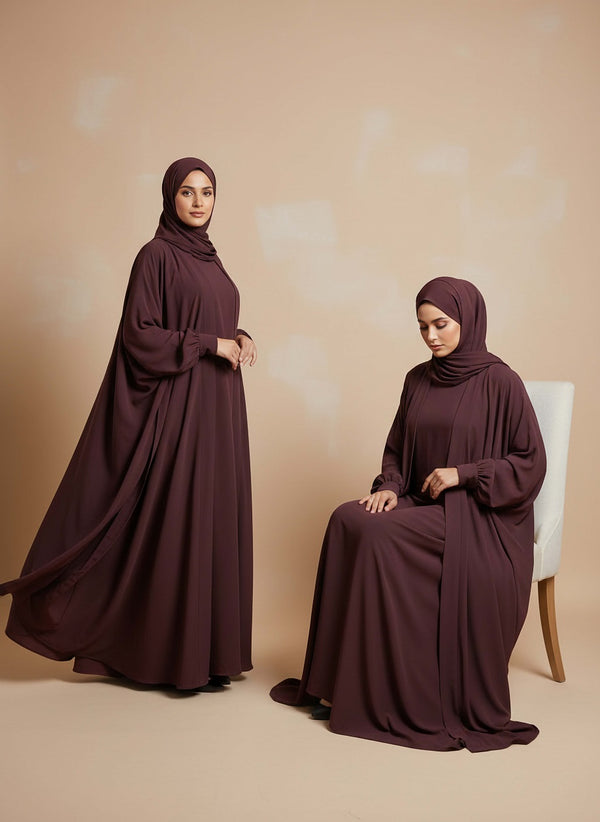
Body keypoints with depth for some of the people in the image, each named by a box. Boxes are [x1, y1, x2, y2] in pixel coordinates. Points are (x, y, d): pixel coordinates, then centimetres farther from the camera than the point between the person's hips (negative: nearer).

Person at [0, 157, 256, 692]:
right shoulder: (157, 256, -7)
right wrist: (209, 344, -15)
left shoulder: (208, 259, 16)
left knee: (212, 521, 9)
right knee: (177, 523, -4)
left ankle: (208, 645, 17)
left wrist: (239, 339, 3)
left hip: (217, 410, 8)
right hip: (177, 407, -8)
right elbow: (139, 335, -14)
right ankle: (178, 657, 4)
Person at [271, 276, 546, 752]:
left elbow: (530, 463, -7)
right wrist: (389, 486, -3)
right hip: (424, 507, 6)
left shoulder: (500, 382, -6)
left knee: (377, 533, -29)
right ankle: (348, 681, -19)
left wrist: (464, 473, -16)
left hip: (481, 516, -6)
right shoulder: (419, 380, 12)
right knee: (349, 520, -23)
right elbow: (397, 448, 18)